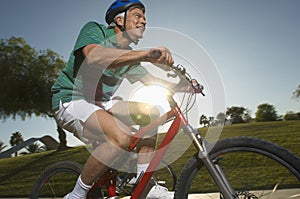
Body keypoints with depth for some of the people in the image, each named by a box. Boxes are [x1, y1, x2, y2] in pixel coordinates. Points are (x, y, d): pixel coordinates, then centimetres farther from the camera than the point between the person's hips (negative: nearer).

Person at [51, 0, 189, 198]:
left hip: (101, 103, 8)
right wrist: (145, 54, -41)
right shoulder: (95, 29, -9)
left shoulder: (129, 55, 12)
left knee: (149, 111, -6)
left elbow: (152, 81, 8)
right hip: (72, 101, -7)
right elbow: (94, 56, -32)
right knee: (122, 136, -31)